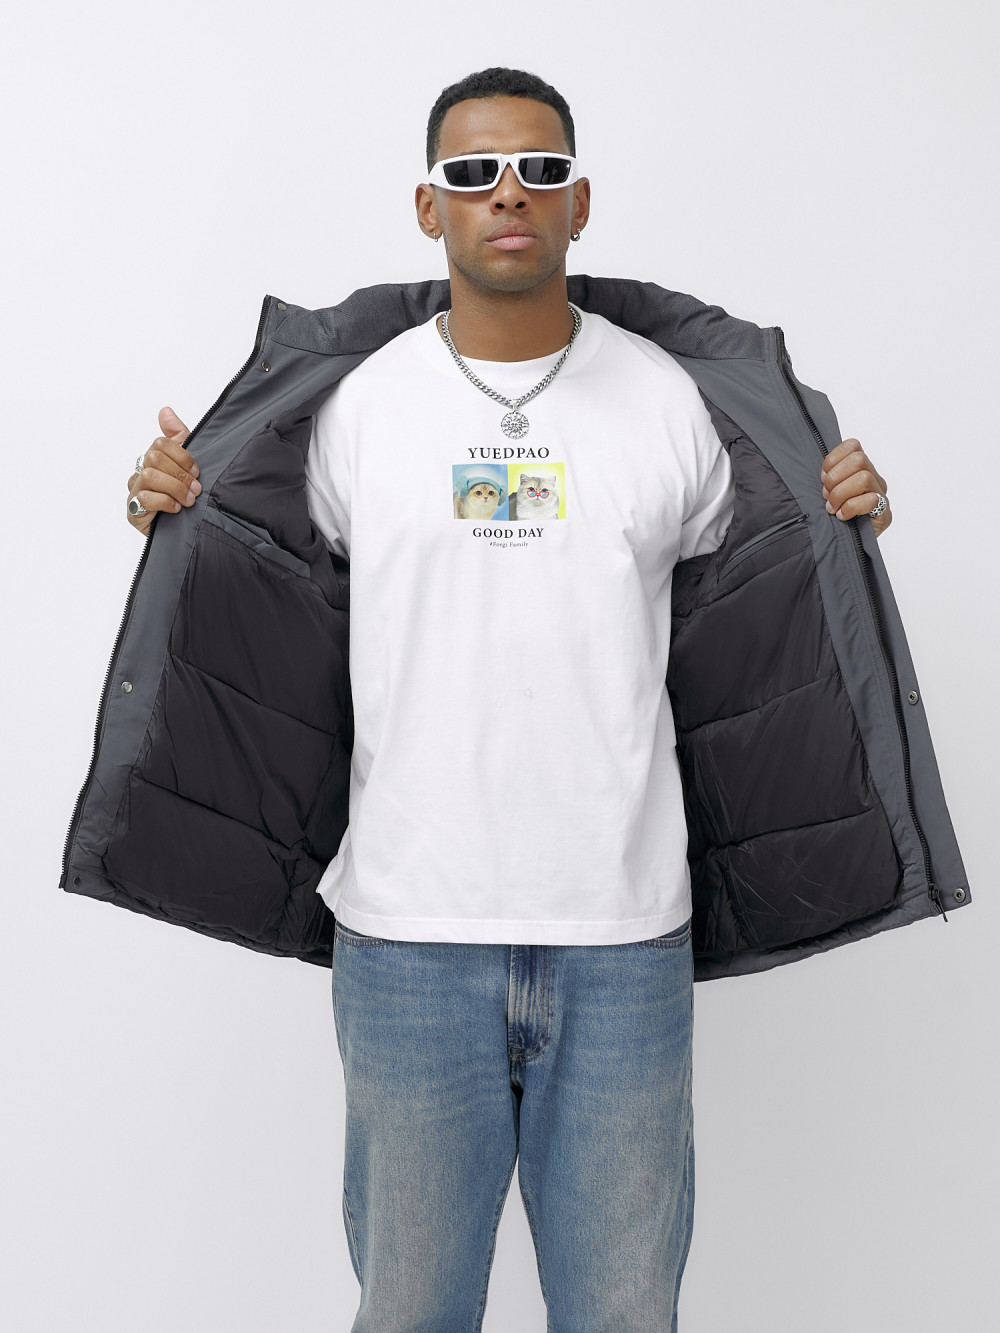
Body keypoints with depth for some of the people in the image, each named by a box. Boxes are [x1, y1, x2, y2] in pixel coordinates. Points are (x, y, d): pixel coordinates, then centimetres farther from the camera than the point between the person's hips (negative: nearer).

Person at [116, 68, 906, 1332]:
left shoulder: (668, 397, 4)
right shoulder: (358, 403, 2)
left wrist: (843, 517, -2)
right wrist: (175, 509, -2)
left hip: (624, 935, 1)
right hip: (409, 934, 0)